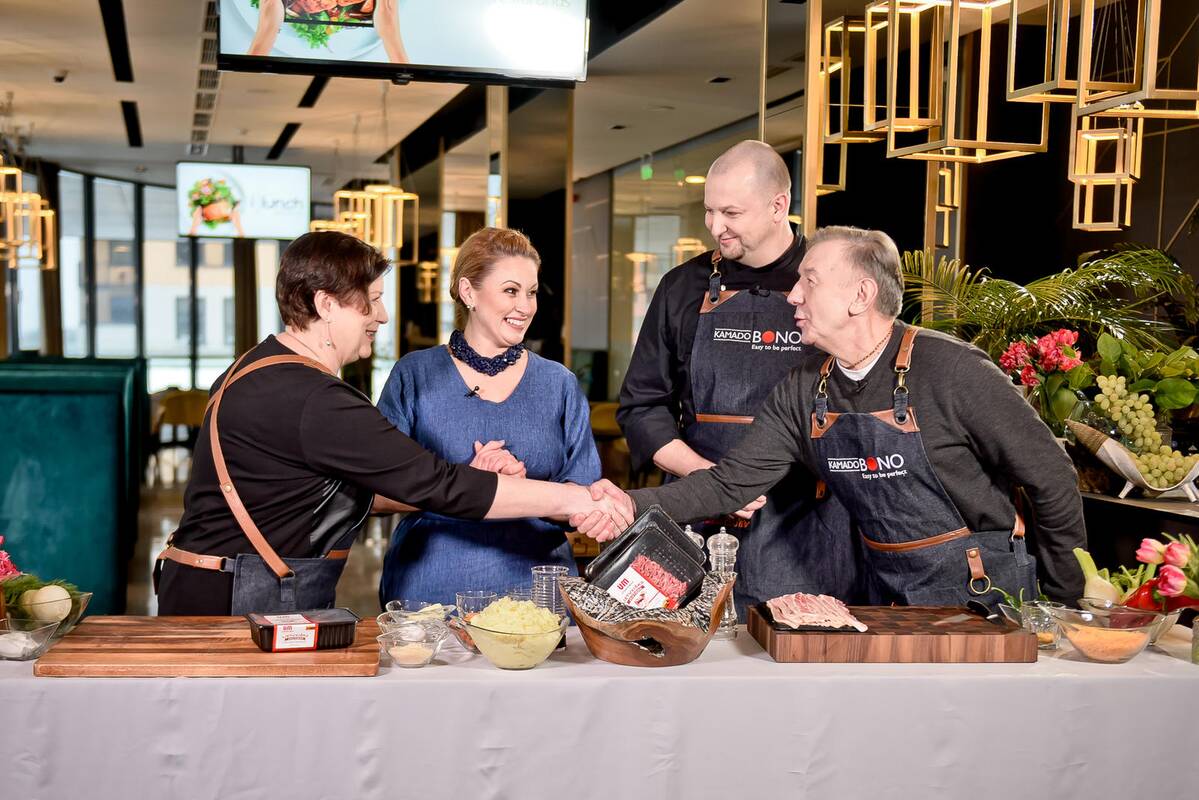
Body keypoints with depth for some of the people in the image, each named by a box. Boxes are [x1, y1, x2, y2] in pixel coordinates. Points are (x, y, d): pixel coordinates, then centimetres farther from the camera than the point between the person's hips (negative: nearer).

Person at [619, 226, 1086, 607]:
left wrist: (1064, 601, -6)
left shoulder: (951, 370, -19)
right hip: (888, 591, 5)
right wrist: (634, 505, -18)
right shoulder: (802, 390, -3)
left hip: (983, 590, -5)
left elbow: (1051, 477, -12)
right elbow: (733, 482, -3)